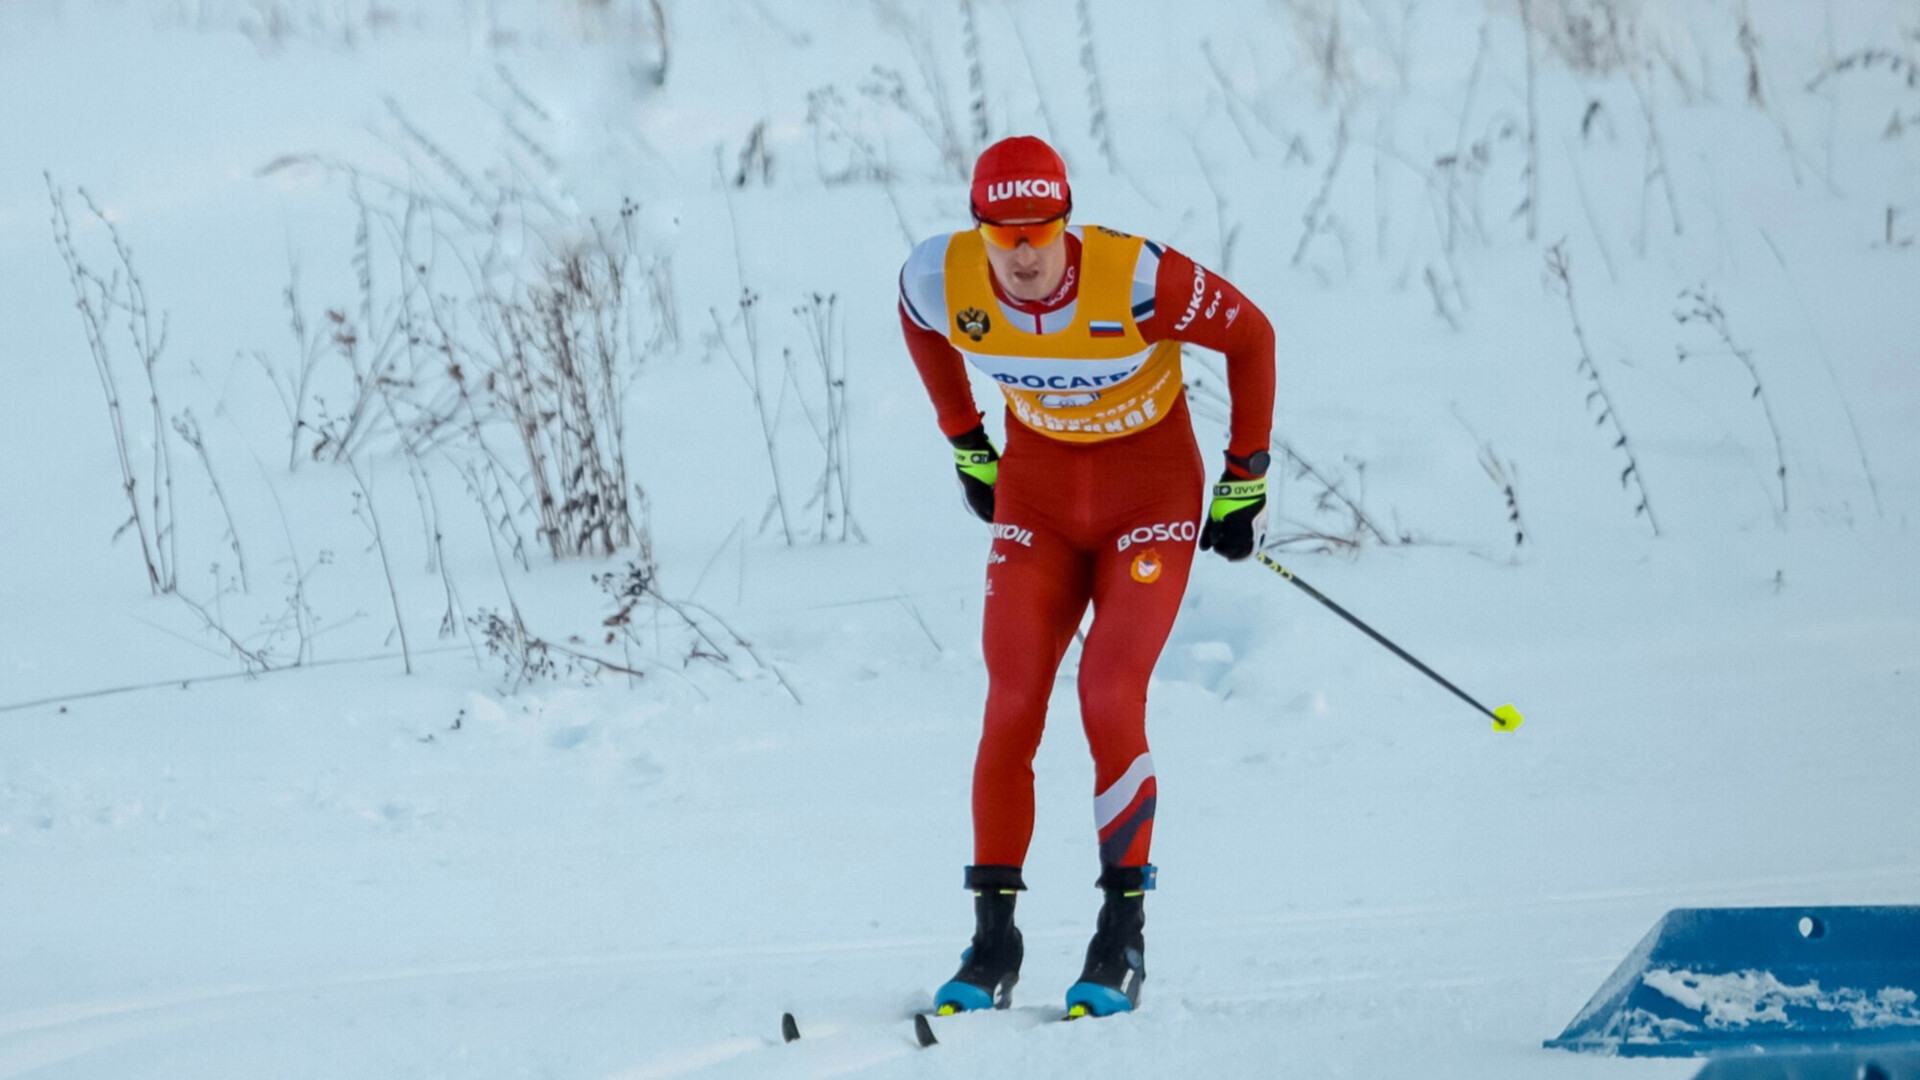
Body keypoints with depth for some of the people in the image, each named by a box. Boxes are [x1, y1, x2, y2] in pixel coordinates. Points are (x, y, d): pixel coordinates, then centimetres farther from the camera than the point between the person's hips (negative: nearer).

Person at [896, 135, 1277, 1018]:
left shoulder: (1135, 280, -29)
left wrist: (1245, 482, -7)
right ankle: (993, 941, -1)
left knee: (1110, 698, -16)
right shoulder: (943, 279, -18)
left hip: (1151, 490, -3)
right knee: (1011, 705, -7)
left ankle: (1123, 935, -6)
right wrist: (968, 449, 15)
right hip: (1037, 490, 3)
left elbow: (1250, 335, -12)